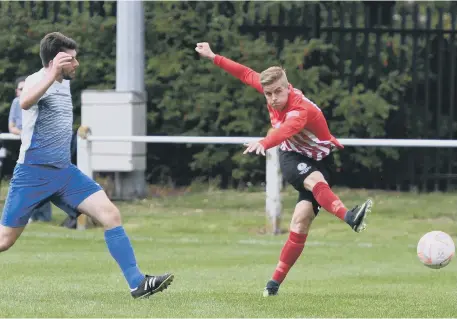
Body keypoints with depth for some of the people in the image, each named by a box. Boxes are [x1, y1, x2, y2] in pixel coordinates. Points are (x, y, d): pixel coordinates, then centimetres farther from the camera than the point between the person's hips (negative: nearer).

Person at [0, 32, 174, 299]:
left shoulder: (64, 84, 11)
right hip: (33, 173, -7)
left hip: (64, 171, 7)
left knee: (111, 214, -9)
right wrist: (53, 74, -55)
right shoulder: (38, 80, -16)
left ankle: (137, 283, -10)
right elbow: (25, 102, -43)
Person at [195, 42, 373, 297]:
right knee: (315, 180, -33)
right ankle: (349, 217, -58)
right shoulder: (272, 89, -13)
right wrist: (214, 58, 8)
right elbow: (247, 74, 4)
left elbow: (286, 130, -55)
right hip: (292, 157, 4)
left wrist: (264, 144, -74)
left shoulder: (300, 110, -33)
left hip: (319, 159, -4)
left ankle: (276, 281, -5)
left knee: (302, 218, -15)